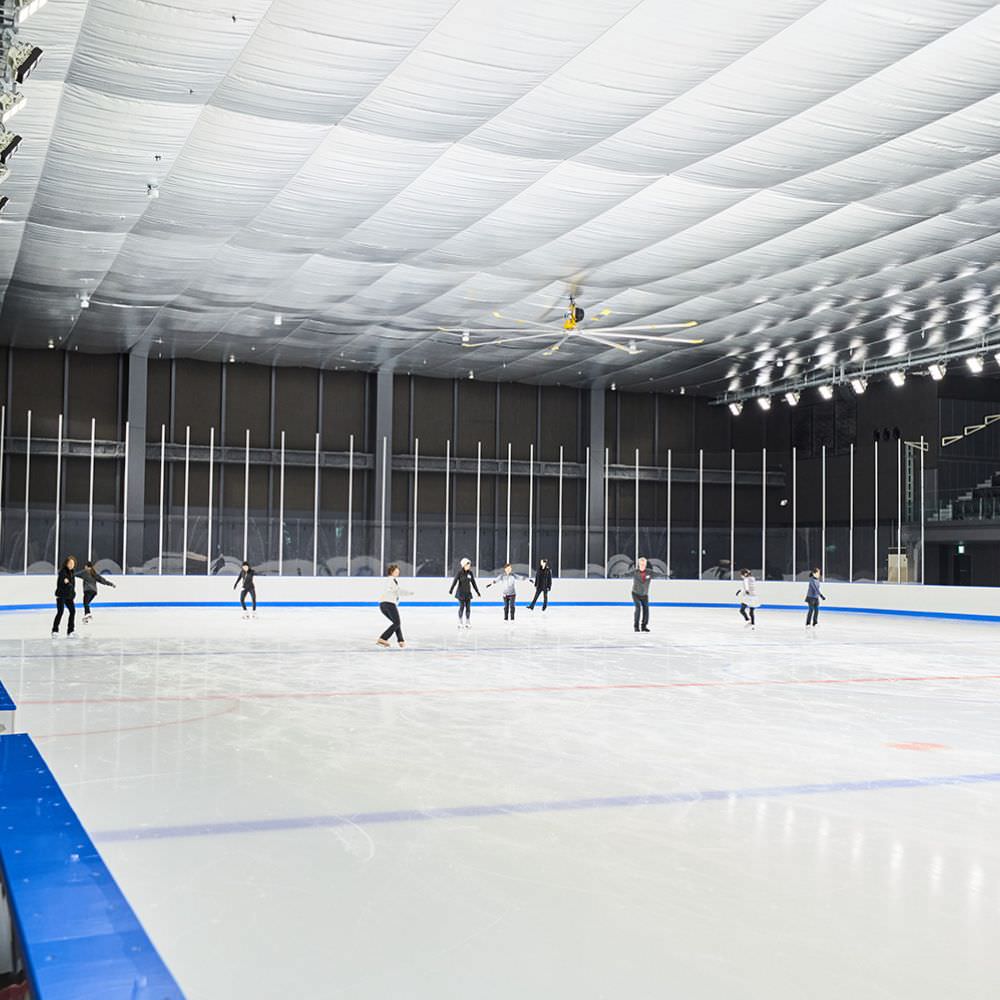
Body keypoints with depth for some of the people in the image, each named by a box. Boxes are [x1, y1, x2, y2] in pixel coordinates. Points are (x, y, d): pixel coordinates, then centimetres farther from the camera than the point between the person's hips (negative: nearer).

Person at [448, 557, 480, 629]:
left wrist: (477, 592, 17)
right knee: (462, 607, -6)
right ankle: (460, 623, 3)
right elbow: (455, 581, -15)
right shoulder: (459, 572, -9)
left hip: (468, 593, 5)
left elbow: (473, 583, 13)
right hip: (461, 593, -5)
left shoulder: (470, 573, 6)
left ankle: (467, 623, 12)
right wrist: (451, 590, -25)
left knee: (468, 607, 4)